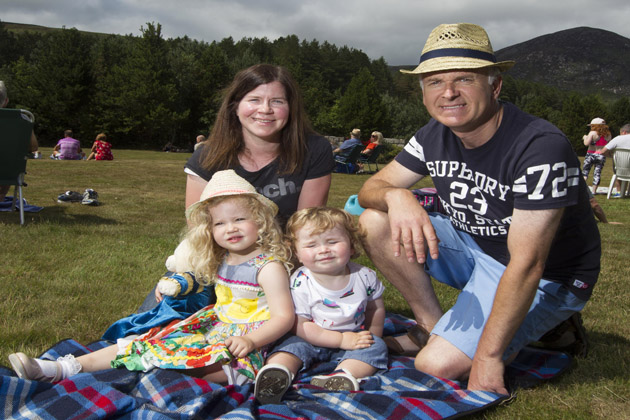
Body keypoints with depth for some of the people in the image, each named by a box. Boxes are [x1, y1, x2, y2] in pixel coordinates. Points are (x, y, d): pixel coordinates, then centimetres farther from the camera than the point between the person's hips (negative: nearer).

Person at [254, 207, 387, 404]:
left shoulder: (365, 276, -9)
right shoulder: (300, 283, -19)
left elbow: (376, 307, 10)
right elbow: (300, 325, -21)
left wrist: (372, 335, -1)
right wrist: (342, 340, -25)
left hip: (354, 338, 2)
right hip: (313, 340, -2)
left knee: (376, 346, -21)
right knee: (291, 343, -27)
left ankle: (344, 375, -45)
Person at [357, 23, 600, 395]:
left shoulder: (542, 148, -29)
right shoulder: (435, 134, -6)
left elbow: (526, 266, -30)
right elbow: (371, 188, -4)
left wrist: (487, 356, -29)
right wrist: (396, 196, -30)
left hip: (546, 278, -6)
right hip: (473, 247, 7)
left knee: (438, 364, -23)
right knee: (374, 224, -10)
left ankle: (544, 324, 2)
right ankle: (434, 326, 2)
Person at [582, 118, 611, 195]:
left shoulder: (593, 133, -10)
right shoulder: (608, 134, 6)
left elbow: (586, 144, -16)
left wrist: (585, 138, 3)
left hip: (591, 154, -4)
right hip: (602, 156, 4)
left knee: (585, 172, 6)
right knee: (597, 173, 6)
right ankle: (594, 191, 6)